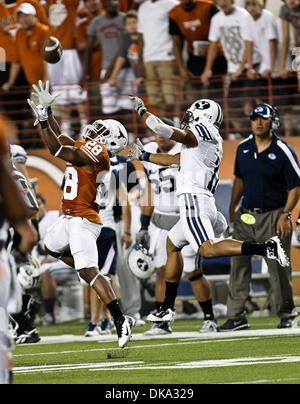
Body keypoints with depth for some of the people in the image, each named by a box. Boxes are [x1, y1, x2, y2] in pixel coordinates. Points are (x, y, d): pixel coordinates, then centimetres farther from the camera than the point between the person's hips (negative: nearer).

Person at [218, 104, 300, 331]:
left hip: (274, 216, -5)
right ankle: (237, 317, 1)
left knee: (278, 267, -1)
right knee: (238, 265, -1)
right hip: (246, 215, 5)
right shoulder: (243, 148, 8)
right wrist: (232, 208, 15)